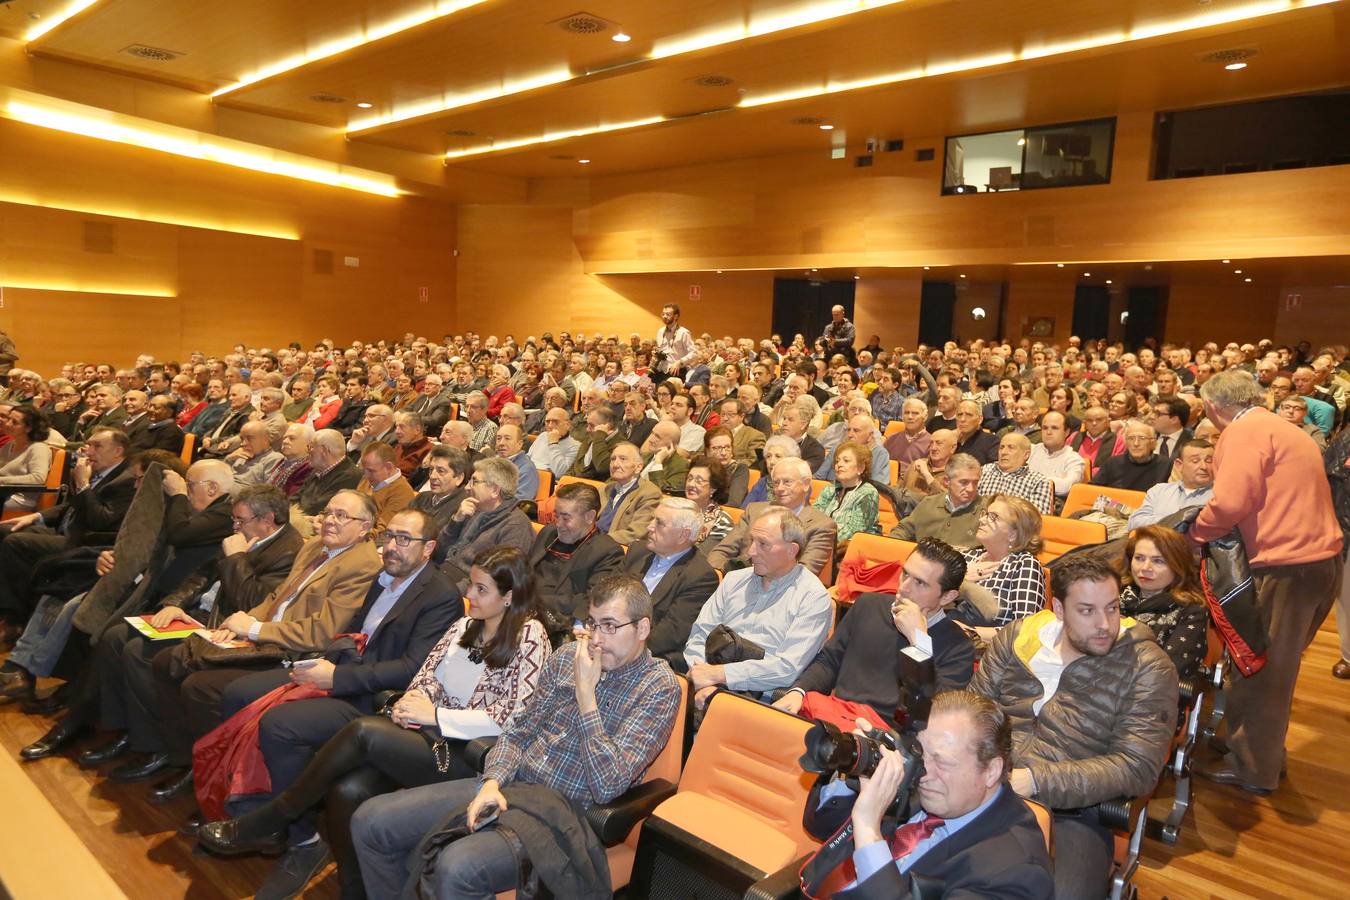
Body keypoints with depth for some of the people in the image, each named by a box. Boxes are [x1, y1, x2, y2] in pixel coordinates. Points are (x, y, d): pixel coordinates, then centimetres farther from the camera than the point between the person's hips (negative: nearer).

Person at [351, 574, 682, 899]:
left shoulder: (659, 686, -10)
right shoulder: (566, 656, 7)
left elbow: (608, 785, -19)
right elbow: (518, 733, 12)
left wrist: (584, 690, -19)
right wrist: (492, 783, -8)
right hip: (511, 785, 7)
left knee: (456, 869, -32)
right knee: (370, 819, -3)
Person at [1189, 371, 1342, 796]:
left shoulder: (1244, 431, -10)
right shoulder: (1282, 429, 19)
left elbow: (1230, 503, -20)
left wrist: (1192, 534, -3)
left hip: (1287, 565, -10)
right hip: (1321, 557, 10)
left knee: (1262, 671, 3)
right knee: (1274, 667, 21)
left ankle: (1252, 768, 16)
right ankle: (1264, 753, 34)